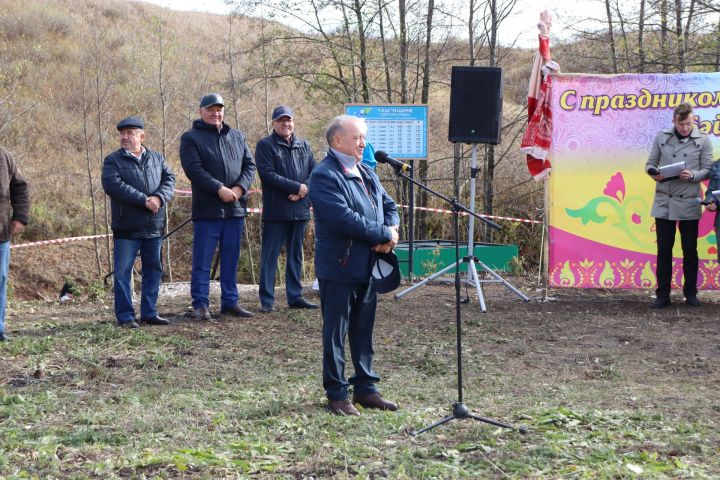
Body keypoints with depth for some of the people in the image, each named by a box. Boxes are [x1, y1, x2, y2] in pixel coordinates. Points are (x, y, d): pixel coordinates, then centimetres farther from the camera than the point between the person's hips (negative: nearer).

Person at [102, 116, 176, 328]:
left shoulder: (157, 158, 13)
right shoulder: (113, 160, 0)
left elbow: (169, 179, 3)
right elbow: (112, 185, -16)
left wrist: (159, 198, -19)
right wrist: (144, 200, -21)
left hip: (154, 227, 4)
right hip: (126, 229, -4)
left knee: (153, 270, 10)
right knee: (122, 272, -3)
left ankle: (149, 312, 20)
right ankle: (125, 315, 3)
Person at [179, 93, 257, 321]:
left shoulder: (237, 136, 15)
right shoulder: (191, 138, 0)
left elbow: (249, 164, 10)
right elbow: (193, 169, -12)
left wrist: (240, 187, -8)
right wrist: (219, 189, -20)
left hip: (235, 208, 5)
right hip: (206, 209, -5)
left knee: (231, 259, 10)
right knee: (202, 260, -2)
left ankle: (230, 301, 18)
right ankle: (200, 304, 4)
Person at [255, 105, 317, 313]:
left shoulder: (304, 146, 15)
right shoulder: (265, 145, -2)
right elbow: (268, 175, -14)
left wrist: (302, 192, -10)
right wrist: (298, 187, -16)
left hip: (300, 209, 5)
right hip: (276, 210, -5)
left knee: (296, 255, 11)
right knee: (270, 256, -3)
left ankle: (295, 296, 18)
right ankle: (266, 300, 1)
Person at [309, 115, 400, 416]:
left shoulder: (367, 174, 15)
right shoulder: (324, 176, -14)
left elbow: (389, 205, 17)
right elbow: (345, 219, -24)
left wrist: (391, 231, -5)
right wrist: (385, 234, -17)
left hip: (367, 267, 8)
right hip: (339, 268, -8)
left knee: (363, 332, 14)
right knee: (335, 333, 2)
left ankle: (366, 388, 23)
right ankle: (336, 394, 10)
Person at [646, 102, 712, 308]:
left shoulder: (703, 140, 0)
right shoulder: (661, 137, 3)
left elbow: (707, 169, 1)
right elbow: (650, 163, 8)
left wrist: (693, 175, -18)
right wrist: (654, 173, -14)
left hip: (689, 204, -1)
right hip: (664, 202, 1)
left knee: (690, 250, 7)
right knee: (664, 249, 4)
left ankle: (690, 293, 19)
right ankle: (662, 295, 10)